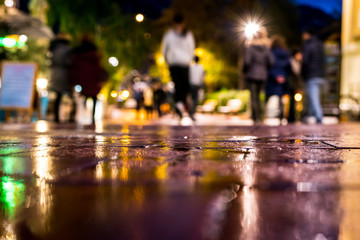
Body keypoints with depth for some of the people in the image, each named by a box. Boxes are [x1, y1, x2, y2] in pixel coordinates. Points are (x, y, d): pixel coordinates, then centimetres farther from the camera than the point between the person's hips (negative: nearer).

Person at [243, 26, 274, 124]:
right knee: (257, 96, 17)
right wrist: (265, 69, 11)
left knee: (253, 97, -1)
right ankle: (258, 116, 14)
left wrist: (244, 70, -1)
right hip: (263, 75, 4)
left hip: (252, 75, -4)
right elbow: (271, 62, -4)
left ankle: (256, 118, -6)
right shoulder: (266, 48, 4)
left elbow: (247, 61, -17)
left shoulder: (250, 47, -8)